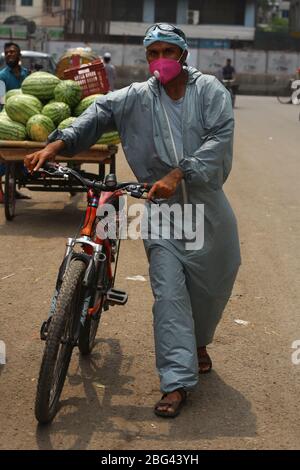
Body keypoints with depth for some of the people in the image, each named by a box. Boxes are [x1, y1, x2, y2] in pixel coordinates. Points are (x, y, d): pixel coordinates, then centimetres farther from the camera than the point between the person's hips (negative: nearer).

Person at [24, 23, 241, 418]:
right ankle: (178, 381, -4)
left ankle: (198, 343, 44)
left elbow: (220, 137, -16)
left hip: (206, 204, 0)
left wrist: (178, 174, -27)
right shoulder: (137, 97, 2)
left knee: (211, 286, 13)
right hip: (161, 208, 0)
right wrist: (58, 144, -26)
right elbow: (99, 112, -9)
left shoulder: (209, 90, -3)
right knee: (168, 292, -7)